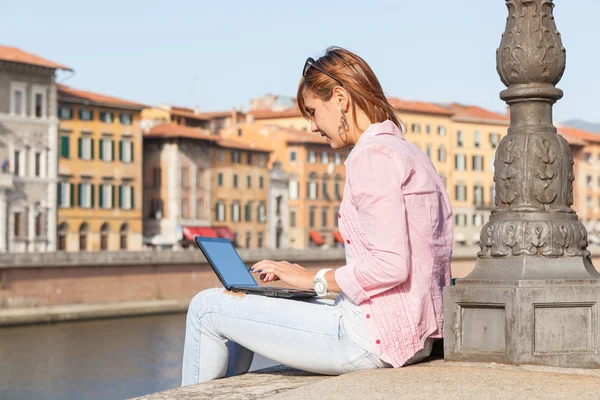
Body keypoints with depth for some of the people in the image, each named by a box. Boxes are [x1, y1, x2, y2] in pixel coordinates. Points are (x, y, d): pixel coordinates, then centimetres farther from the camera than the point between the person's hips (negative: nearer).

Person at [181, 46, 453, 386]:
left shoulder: (373, 155, -14)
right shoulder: (412, 153, 16)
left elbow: (391, 265, -22)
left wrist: (315, 279, -9)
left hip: (375, 336, -10)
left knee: (208, 307, 1)